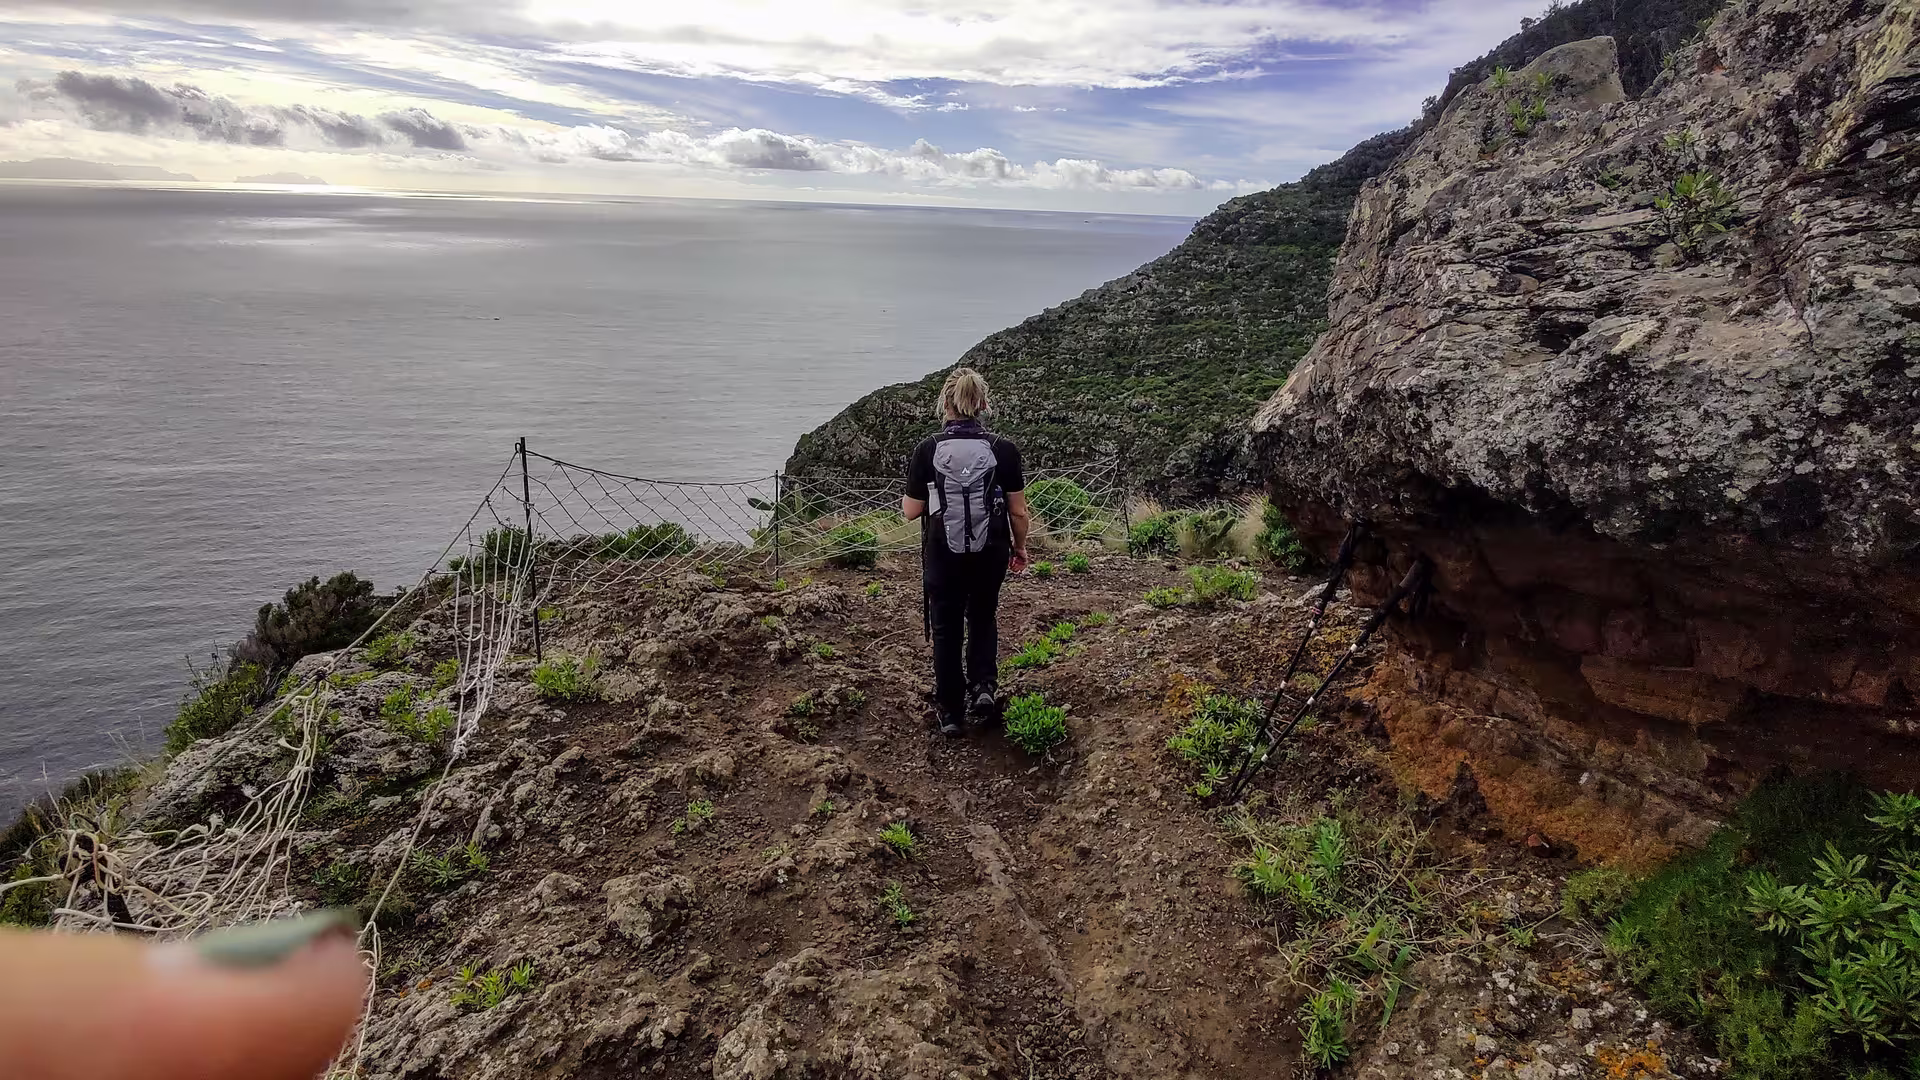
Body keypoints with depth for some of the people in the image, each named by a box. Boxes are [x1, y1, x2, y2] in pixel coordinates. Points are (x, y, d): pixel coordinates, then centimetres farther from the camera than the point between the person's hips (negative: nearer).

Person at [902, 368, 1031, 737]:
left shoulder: (927, 451, -10)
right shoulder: (1004, 450, -9)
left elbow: (911, 511, -4)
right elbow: (1018, 511, -4)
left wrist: (906, 499, 17)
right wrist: (1020, 547, 12)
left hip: (943, 555, -1)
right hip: (989, 554, 1)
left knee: (946, 630, 14)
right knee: (983, 620, 24)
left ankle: (950, 712, 20)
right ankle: (983, 687, 7)